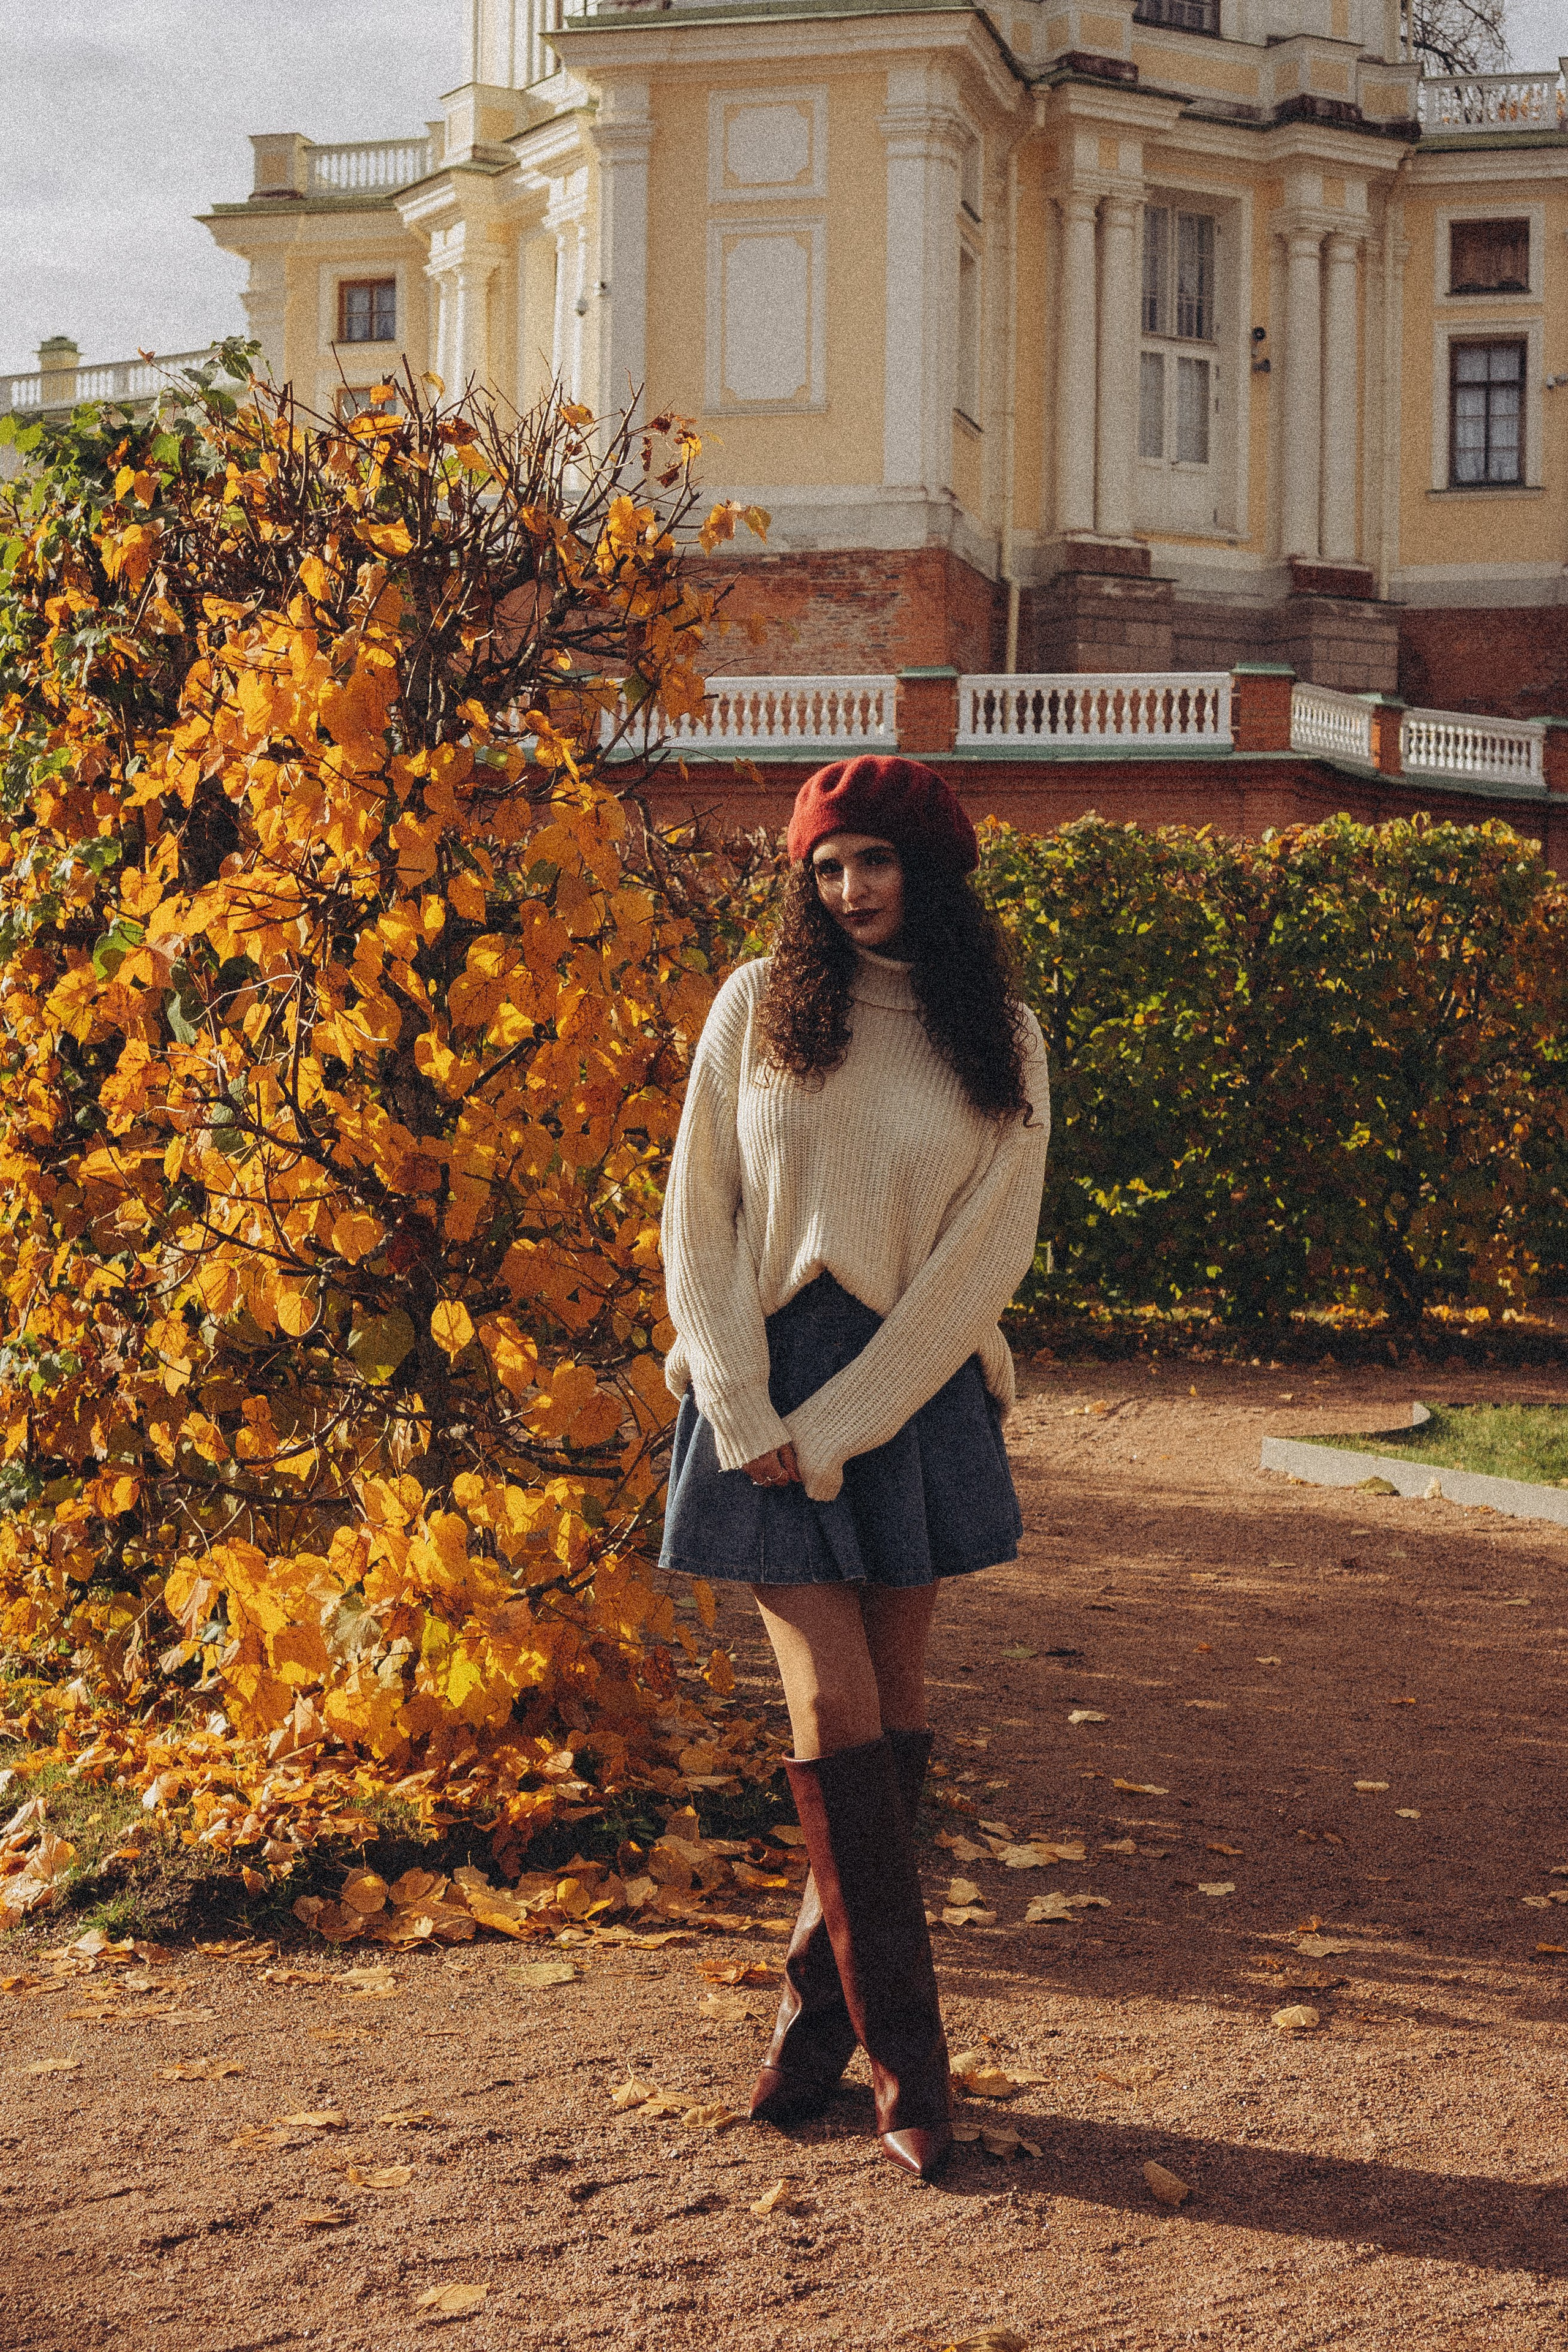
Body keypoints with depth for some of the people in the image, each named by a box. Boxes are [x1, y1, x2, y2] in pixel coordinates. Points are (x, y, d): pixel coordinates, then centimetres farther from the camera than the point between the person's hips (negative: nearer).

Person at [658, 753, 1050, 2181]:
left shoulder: (1002, 1042, 3)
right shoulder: (757, 1007, 3)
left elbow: (985, 1257, -3)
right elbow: (700, 1215, 2)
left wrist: (839, 1425, -10)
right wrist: (741, 1408, -8)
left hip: (915, 1392, 1)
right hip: (767, 1379, -1)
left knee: (892, 1714, 4)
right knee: (835, 1707, -7)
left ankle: (817, 2012, 21)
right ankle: (908, 2063, -1)